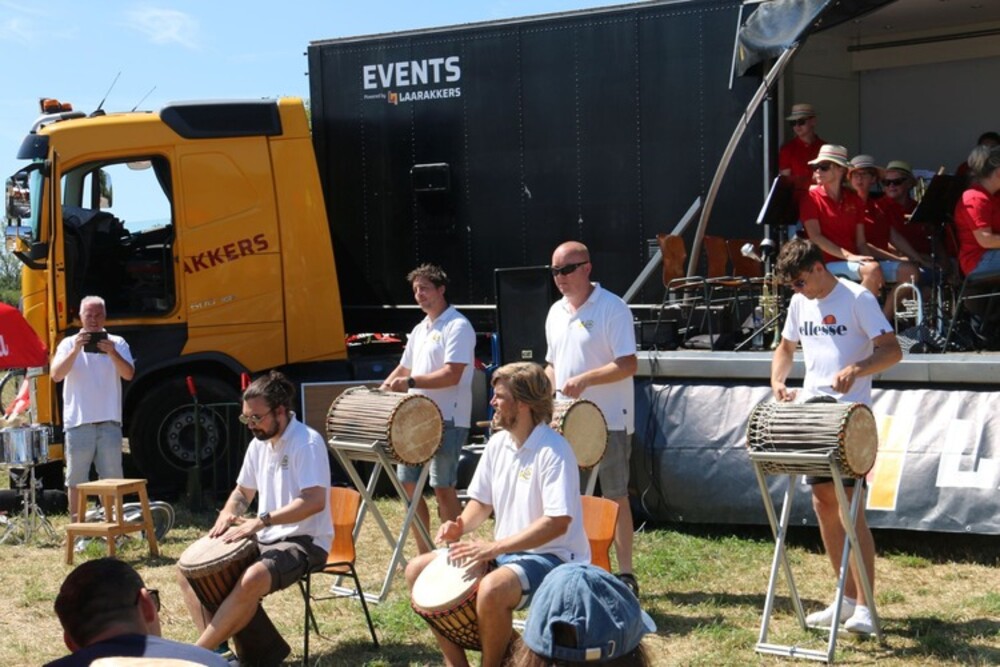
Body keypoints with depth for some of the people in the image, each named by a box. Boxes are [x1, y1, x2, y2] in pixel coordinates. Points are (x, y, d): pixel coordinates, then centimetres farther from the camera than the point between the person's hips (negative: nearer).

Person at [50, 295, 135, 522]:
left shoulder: (117, 343, 7)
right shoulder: (69, 343, 5)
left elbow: (128, 374, -6)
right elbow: (56, 375, -9)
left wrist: (112, 353, -23)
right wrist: (75, 350, -21)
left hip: (109, 421, 1)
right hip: (78, 422, -1)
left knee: (112, 478, 4)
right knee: (77, 480, 4)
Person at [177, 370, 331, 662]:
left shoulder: (307, 443, -17)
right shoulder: (258, 444, 8)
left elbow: (315, 501, -28)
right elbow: (243, 492, 22)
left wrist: (260, 521, -33)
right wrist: (227, 515, -1)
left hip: (304, 542, -9)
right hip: (266, 540, 9)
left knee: (252, 580, -37)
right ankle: (214, 647, -10)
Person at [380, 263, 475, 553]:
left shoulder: (457, 326, -10)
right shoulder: (420, 330, 18)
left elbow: (451, 375, -19)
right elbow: (404, 368, 25)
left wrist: (411, 382, -23)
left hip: (447, 419, -9)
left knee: (443, 488, -6)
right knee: (408, 483, 10)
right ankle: (424, 553, 19)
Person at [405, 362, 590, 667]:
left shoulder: (553, 451, -20)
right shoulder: (497, 443, 4)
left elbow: (558, 522, -27)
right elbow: (482, 501, 16)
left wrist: (495, 547, -30)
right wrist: (461, 526, -7)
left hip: (554, 558, -9)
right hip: (504, 552, 9)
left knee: (492, 590, -37)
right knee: (418, 571, 2)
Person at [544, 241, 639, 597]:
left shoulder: (611, 308, -11)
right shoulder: (556, 313, 13)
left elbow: (628, 364, -17)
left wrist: (585, 380, -25)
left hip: (609, 421, -7)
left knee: (615, 497, -1)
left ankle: (626, 574, 5)